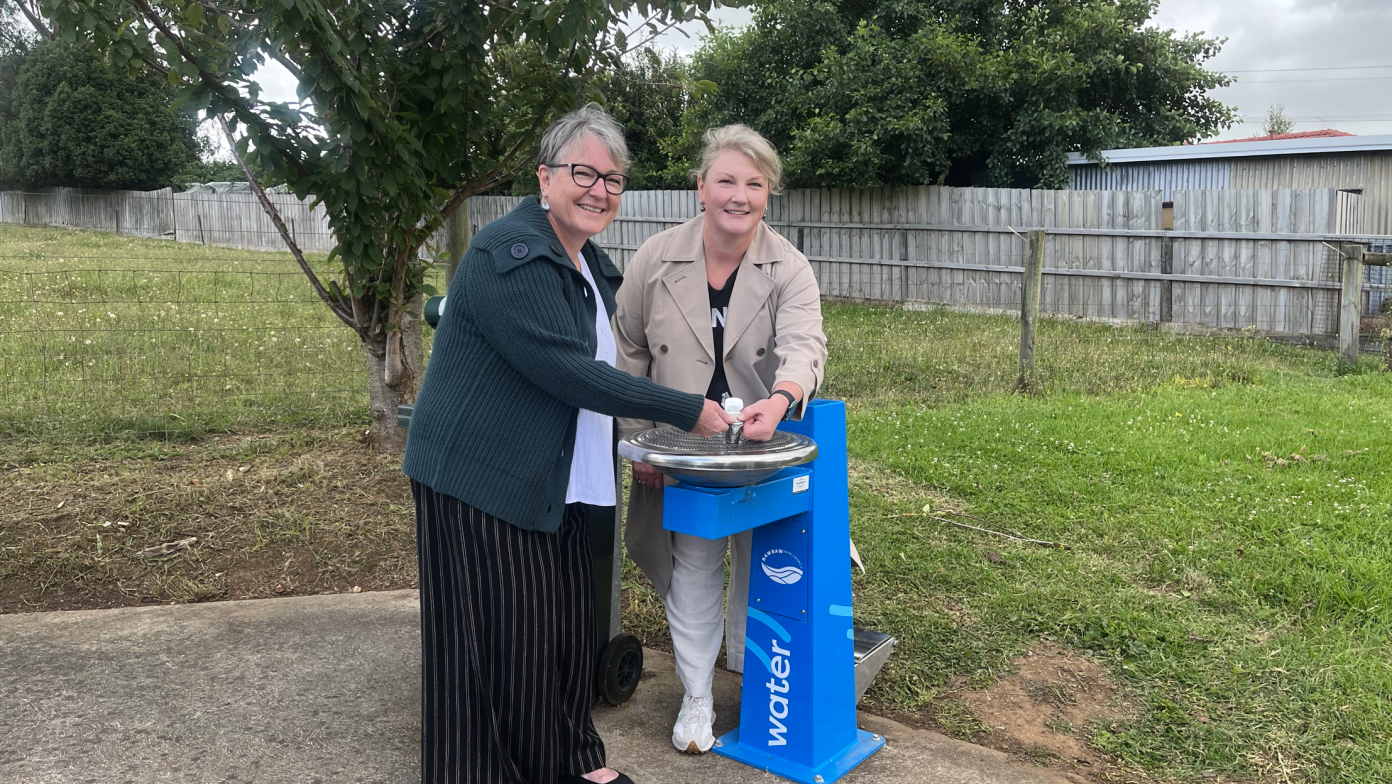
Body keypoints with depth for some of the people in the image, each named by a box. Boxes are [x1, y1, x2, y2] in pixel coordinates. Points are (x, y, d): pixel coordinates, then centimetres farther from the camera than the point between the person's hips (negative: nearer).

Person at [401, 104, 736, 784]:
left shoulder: (589, 263, 12)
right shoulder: (513, 255, -18)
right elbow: (564, 370, -25)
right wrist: (687, 412, -21)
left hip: (554, 479, 9)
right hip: (480, 478, -8)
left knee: (567, 622, 13)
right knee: (500, 636, 0)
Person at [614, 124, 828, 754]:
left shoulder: (789, 269, -12)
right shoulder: (656, 260, -8)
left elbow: (804, 343, -29)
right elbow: (628, 354, 1)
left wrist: (779, 399, -51)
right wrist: (637, 440, -2)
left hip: (764, 445, 0)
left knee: (759, 563, 14)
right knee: (693, 567, 10)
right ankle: (696, 698, 27)